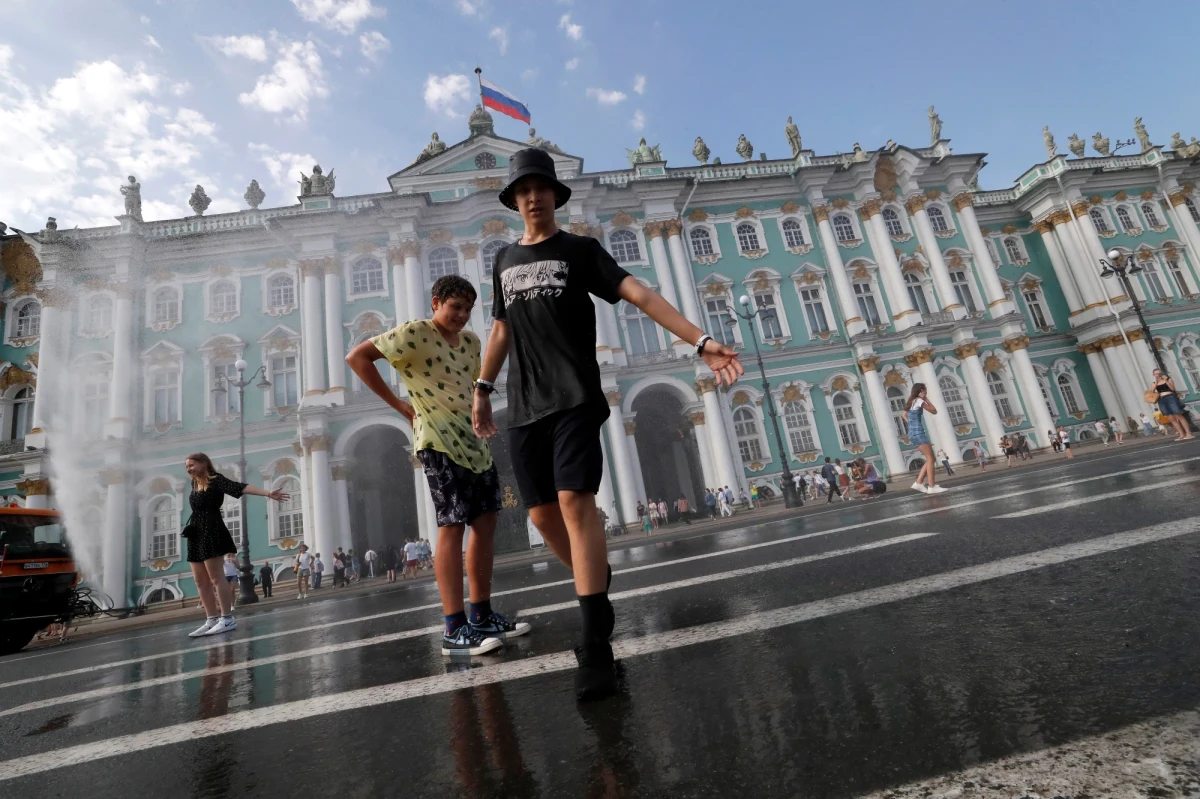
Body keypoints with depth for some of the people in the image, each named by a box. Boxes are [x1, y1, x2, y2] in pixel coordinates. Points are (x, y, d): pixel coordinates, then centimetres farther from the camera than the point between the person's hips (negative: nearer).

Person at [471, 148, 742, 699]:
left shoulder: (579, 249, 5)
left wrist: (700, 341, -20)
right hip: (525, 407, 5)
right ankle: (597, 598, 29)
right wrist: (482, 388, 24)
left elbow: (638, 294, -8)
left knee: (575, 503, -17)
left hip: (574, 398, -4)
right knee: (542, 515, 4)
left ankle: (596, 647, -11)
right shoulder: (504, 260, 19)